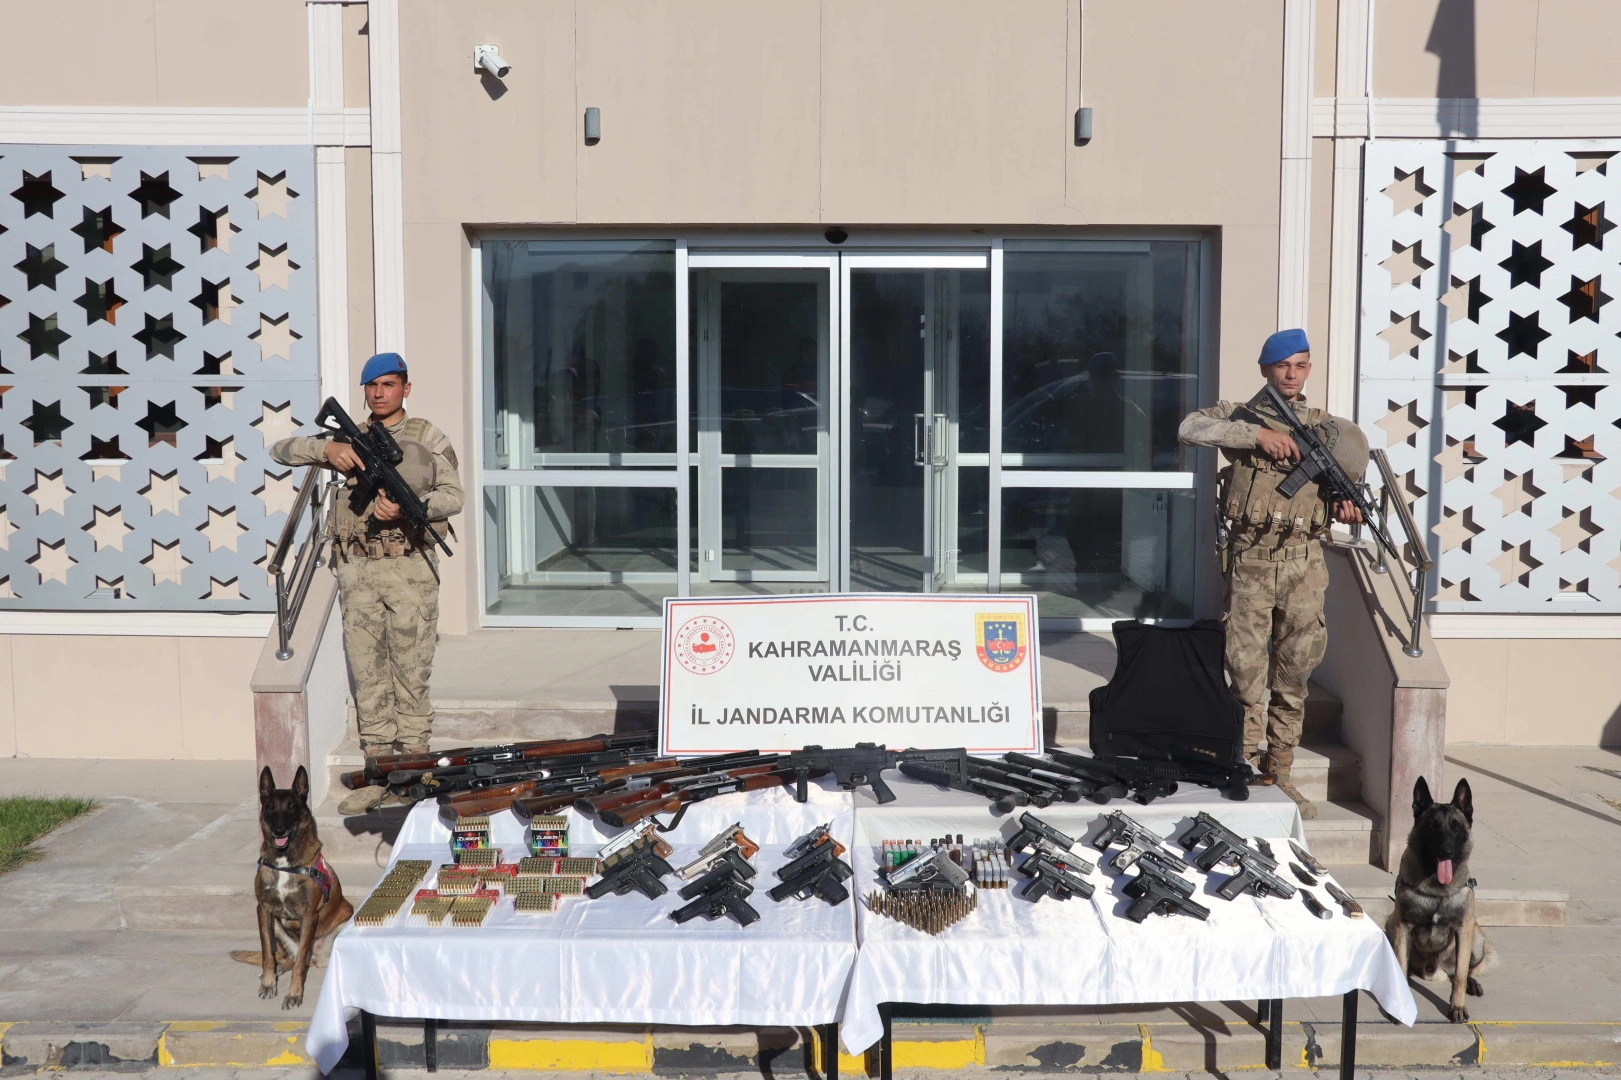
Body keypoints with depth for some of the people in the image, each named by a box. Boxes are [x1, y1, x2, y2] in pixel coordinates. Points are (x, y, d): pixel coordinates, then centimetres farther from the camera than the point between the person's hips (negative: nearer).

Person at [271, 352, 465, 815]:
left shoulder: (427, 436, 5)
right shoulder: (349, 438, 15)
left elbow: (453, 495, -4)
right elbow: (282, 450, 10)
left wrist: (407, 509, -21)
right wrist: (327, 448, -9)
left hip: (409, 570, -3)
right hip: (358, 573, 4)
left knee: (411, 675, 0)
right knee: (368, 676, 6)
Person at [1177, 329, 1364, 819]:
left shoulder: (1325, 426, 15)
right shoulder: (1239, 416, 5)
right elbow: (1190, 428, -12)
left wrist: (1344, 506, -7)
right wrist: (1257, 433, -18)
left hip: (1304, 562, 3)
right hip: (1250, 560, -3)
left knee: (1295, 673, 7)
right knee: (1246, 671, -1)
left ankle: (1279, 773, 18)